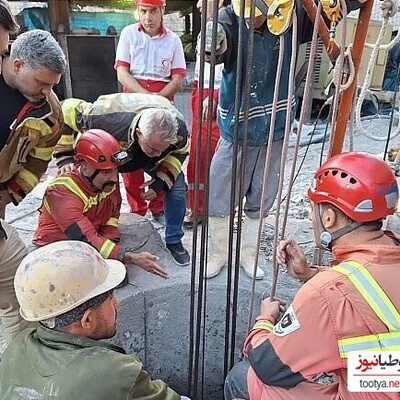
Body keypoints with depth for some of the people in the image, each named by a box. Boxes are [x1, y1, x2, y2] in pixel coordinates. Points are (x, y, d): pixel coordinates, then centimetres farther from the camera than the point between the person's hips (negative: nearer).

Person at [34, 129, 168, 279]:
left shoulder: (108, 178, -13)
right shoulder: (62, 193, -31)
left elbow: (113, 212, 3)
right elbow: (88, 240, -36)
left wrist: (108, 243, -13)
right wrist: (133, 258, -42)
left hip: (93, 236, 6)